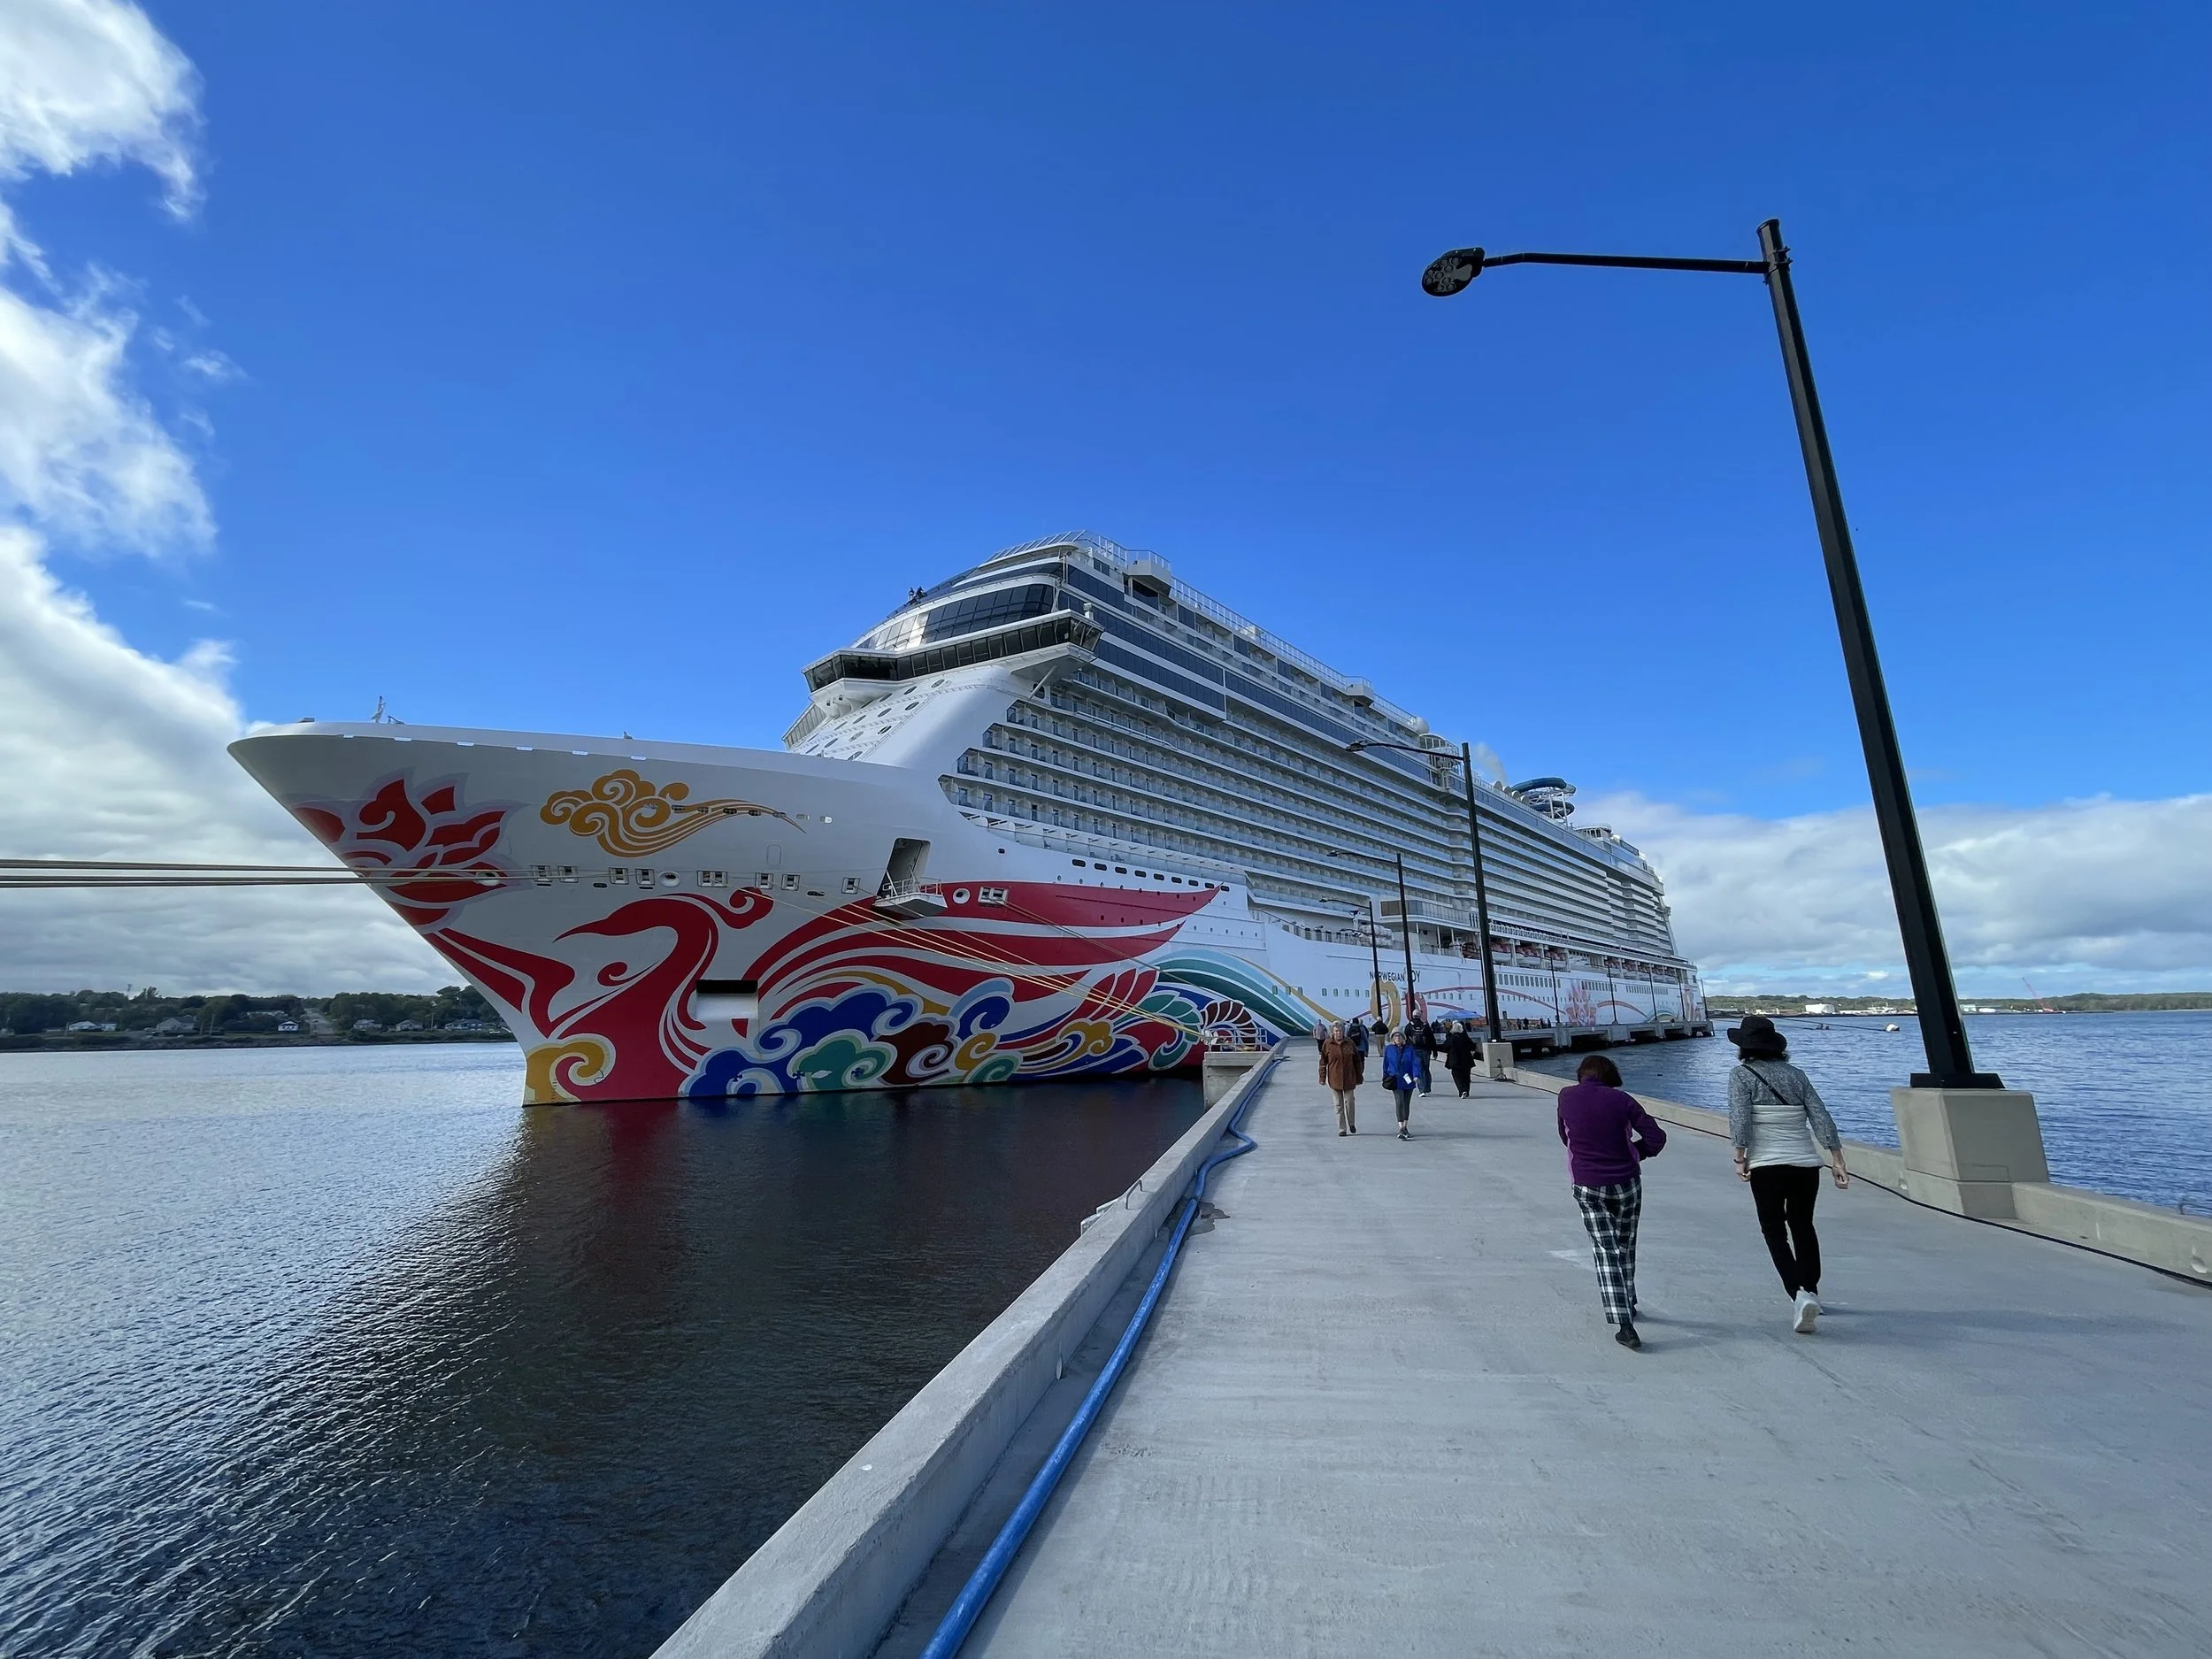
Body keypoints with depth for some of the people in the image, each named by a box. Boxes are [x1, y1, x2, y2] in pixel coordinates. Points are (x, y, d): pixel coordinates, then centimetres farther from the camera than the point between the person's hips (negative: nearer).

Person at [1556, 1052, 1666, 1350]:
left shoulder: (1566, 1096, -3)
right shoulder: (1621, 1099, -6)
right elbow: (1657, 1137, -7)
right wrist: (1635, 1153, 9)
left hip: (1588, 1188, -1)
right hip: (1627, 1183, 1)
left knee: (1606, 1253, 3)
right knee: (1625, 1247, 21)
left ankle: (1624, 1324, -5)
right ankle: (1628, 1304, 37)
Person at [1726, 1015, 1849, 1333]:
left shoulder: (1741, 1075, -6)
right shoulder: (1796, 1075, 9)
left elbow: (1740, 1120, -16)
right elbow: (1822, 1120, 5)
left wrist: (1740, 1158, -7)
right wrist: (1838, 1162, 8)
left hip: (1767, 1166, -5)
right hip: (1807, 1164, 5)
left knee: (1774, 1231, 6)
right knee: (1803, 1226, 23)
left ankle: (1799, 1294, -11)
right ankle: (1811, 1292, 31)